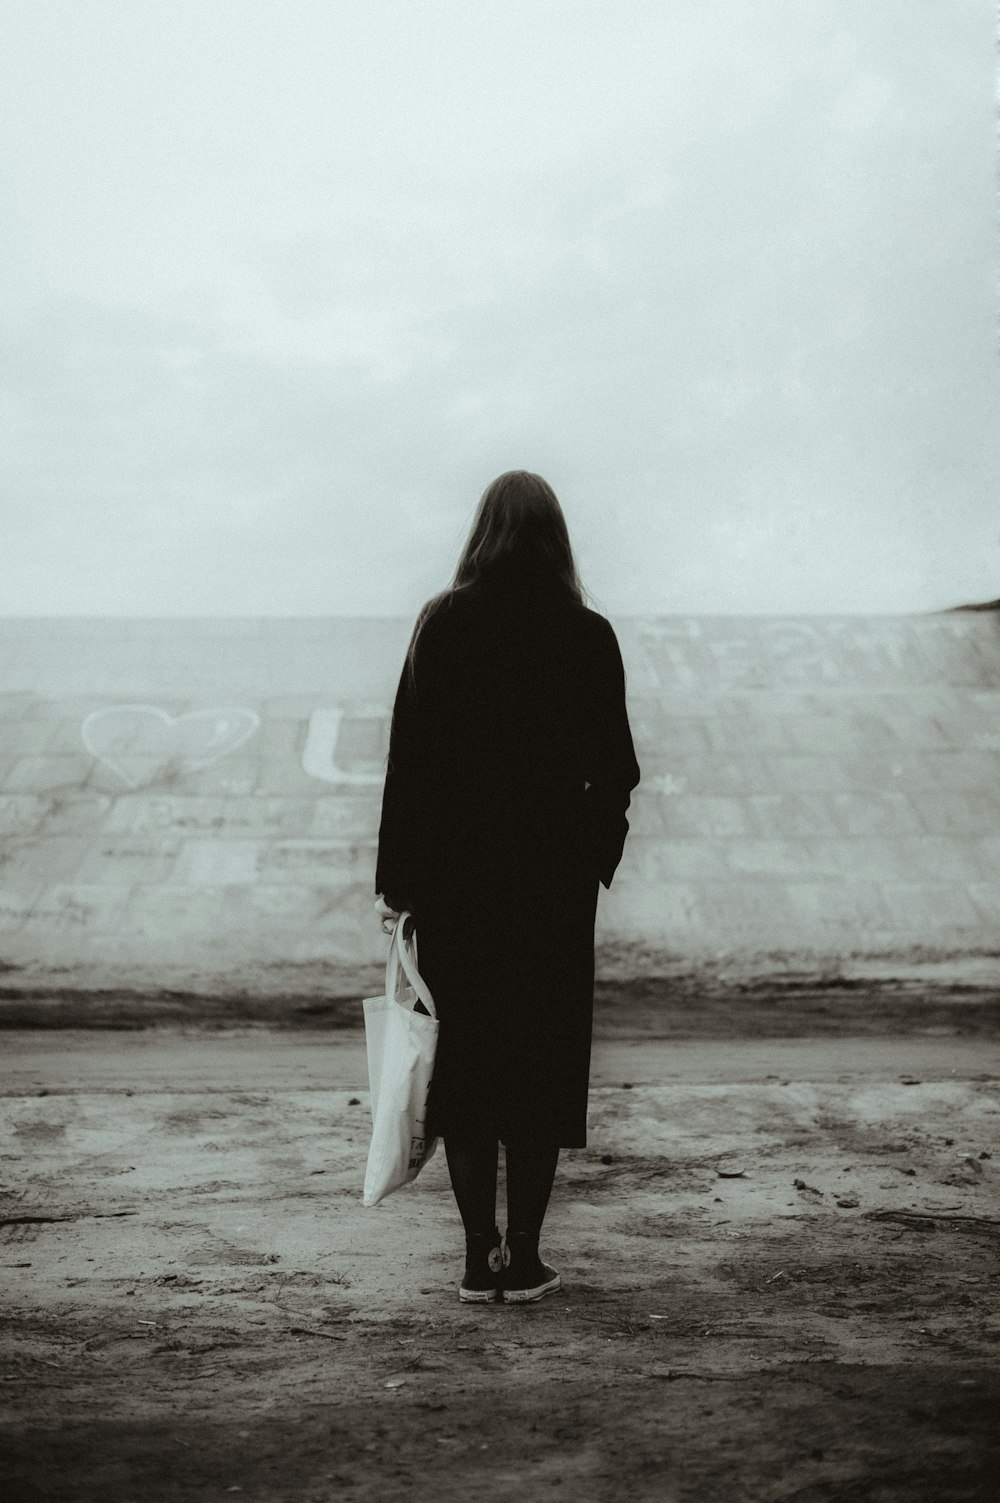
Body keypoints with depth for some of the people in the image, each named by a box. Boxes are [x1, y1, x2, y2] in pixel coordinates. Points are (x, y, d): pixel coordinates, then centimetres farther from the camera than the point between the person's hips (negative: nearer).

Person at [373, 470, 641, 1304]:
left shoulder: (442, 624, -4)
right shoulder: (586, 634, -5)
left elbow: (408, 756, -5)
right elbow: (616, 767, -3)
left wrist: (395, 881, 1)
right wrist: (592, 844, 16)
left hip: (454, 869, 1)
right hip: (551, 876, -1)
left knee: (463, 1057, 10)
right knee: (540, 1060, 9)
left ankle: (479, 1258, 13)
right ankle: (523, 1259, 11)